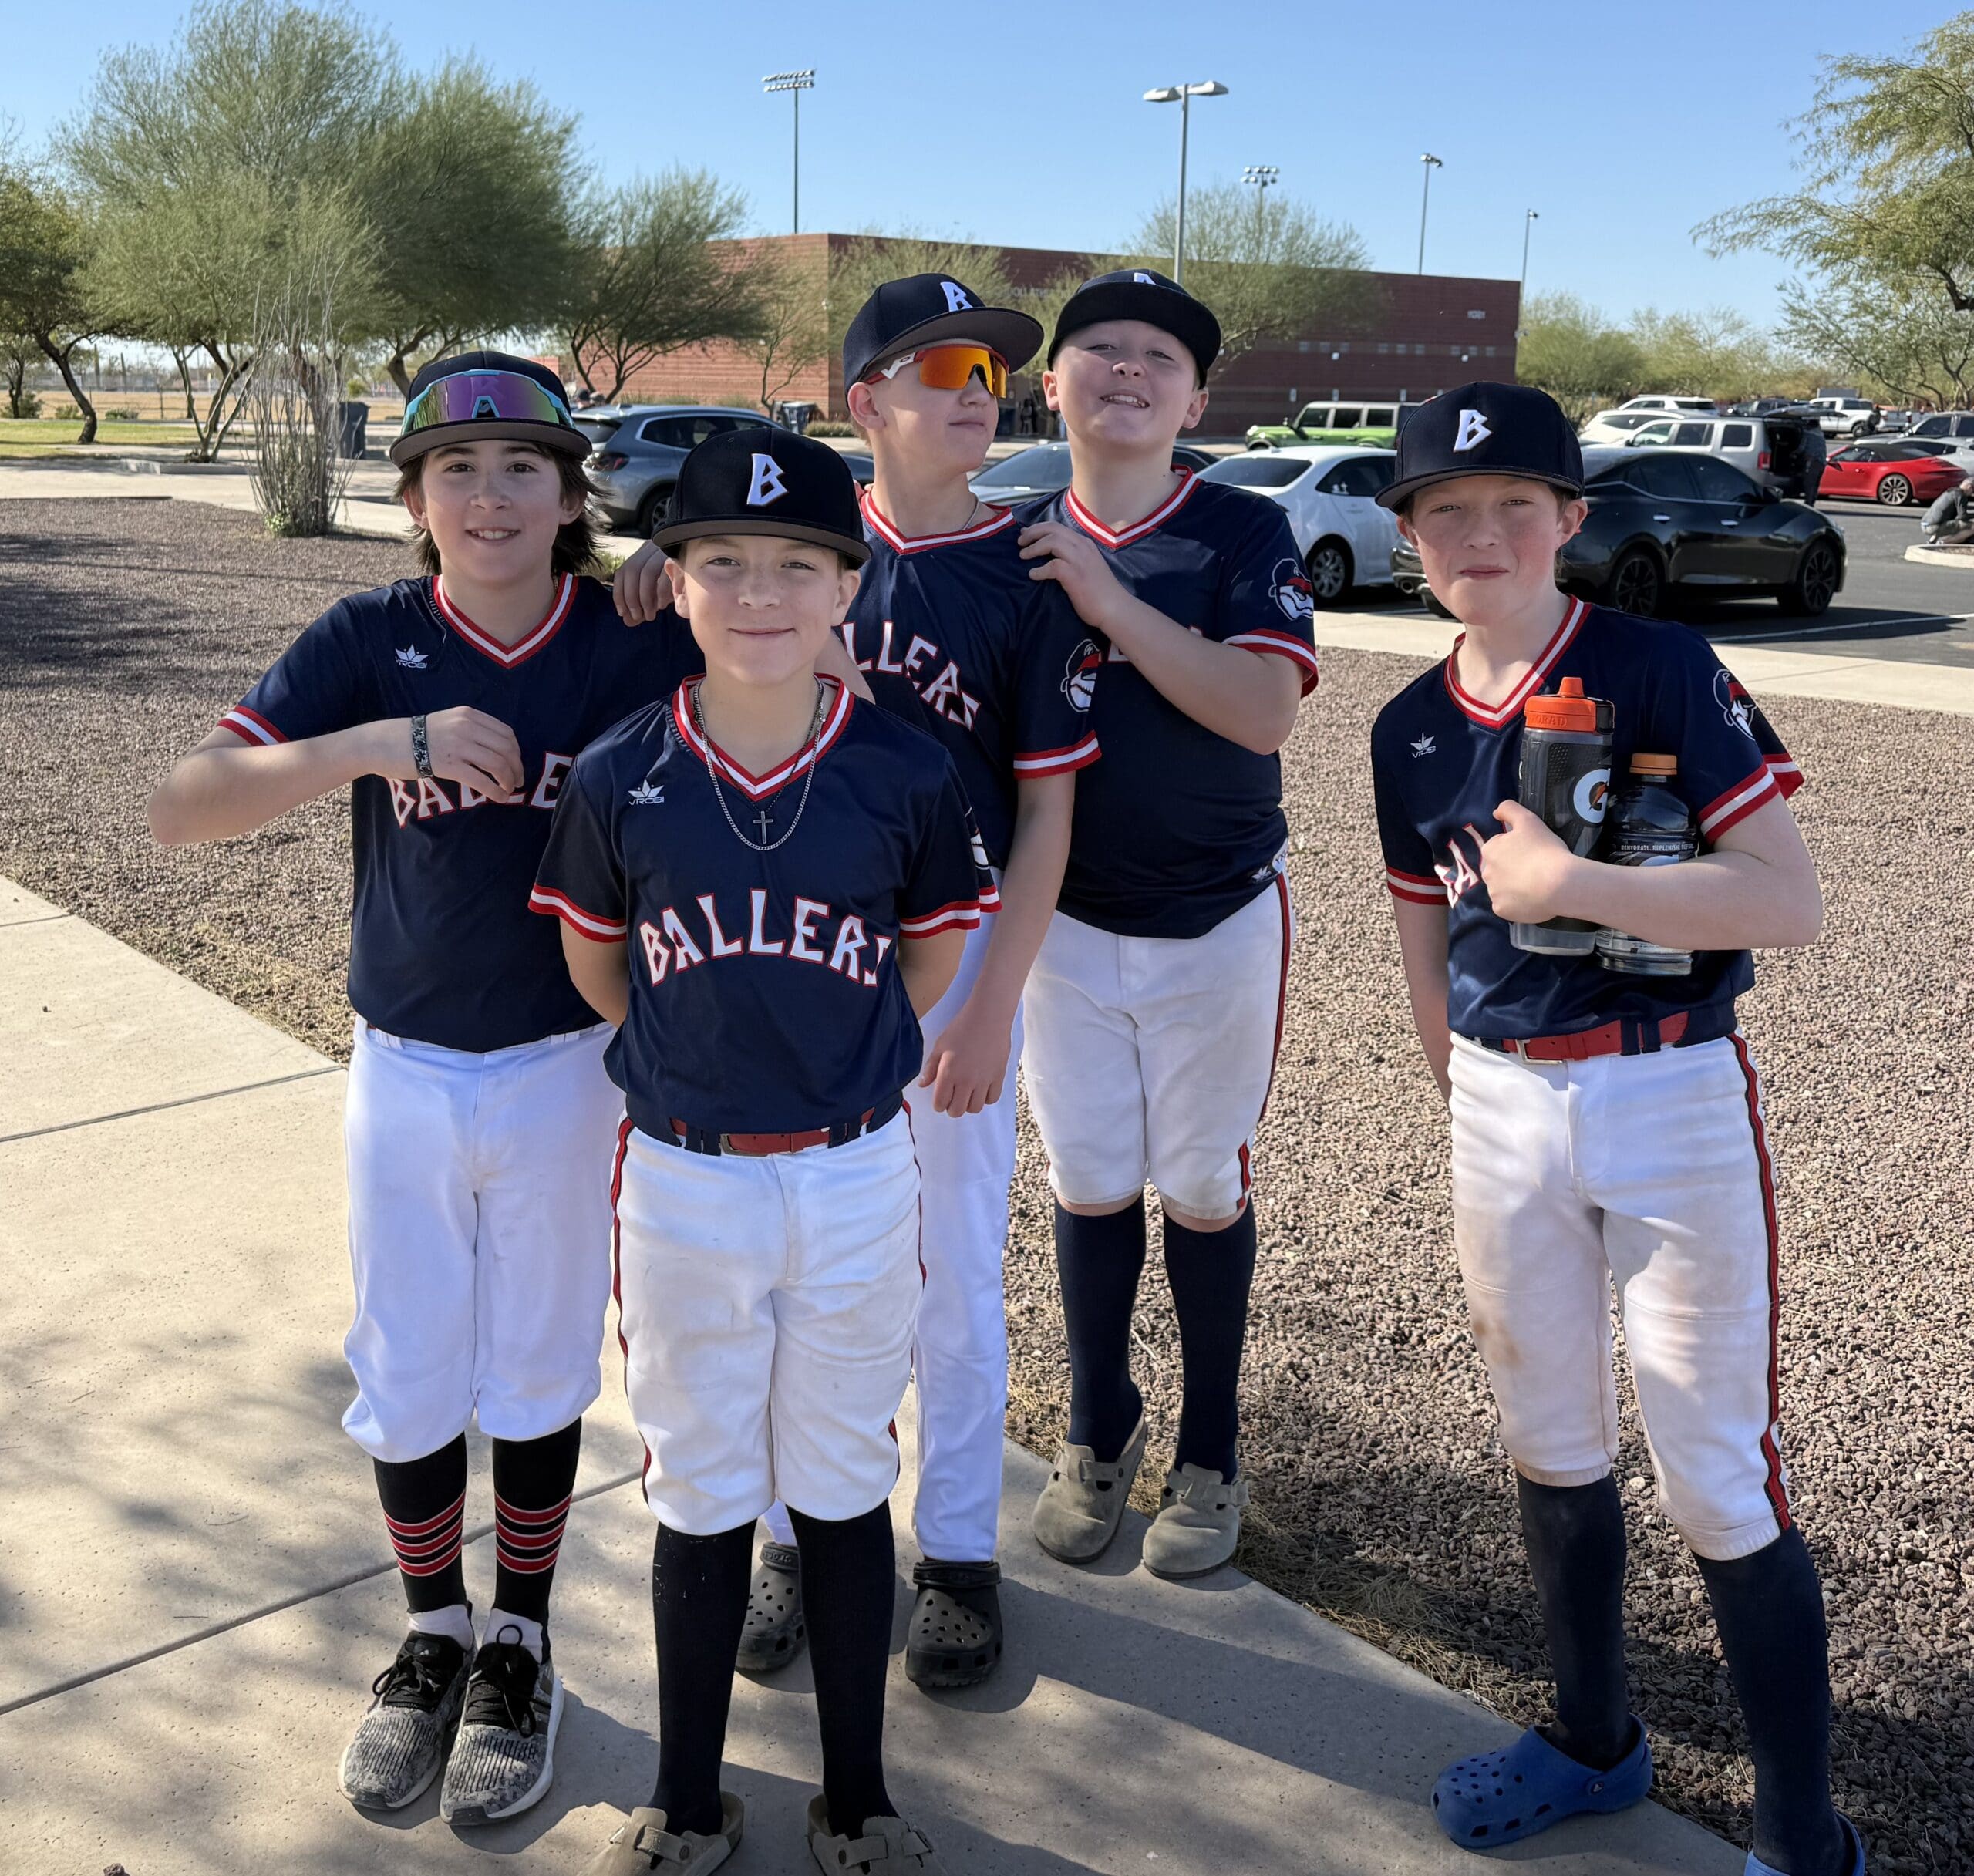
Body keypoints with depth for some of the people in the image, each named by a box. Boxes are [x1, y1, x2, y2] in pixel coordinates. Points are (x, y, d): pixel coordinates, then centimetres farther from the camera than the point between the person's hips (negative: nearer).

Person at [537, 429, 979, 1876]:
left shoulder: (906, 773, -9)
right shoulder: (620, 777, -9)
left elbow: (931, 970, 4)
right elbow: (597, 973, 5)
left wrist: (824, 1057, 6)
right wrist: (716, 1055, 8)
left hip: (857, 1181, 0)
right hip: (682, 1179, 0)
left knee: (843, 1488, 15)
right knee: (701, 1496, 15)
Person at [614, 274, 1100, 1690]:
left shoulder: (1027, 576, -7)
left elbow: (1047, 814, -8)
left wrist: (992, 1008, -13)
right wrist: (670, 565, -10)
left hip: (956, 947, -2)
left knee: (958, 1267, 8)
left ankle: (958, 1550, 27)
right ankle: (798, 1533, 31)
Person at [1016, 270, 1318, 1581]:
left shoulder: (1246, 533, -8)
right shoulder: (1014, 547, 2)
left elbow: (1265, 709, -21)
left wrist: (1112, 602, -26)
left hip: (1217, 920, -2)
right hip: (1068, 919, 3)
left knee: (1204, 1191, 9)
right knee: (1090, 1186, 12)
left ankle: (1211, 1454, 27)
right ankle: (1100, 1432, 31)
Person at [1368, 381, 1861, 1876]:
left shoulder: (1661, 672, -11)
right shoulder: (1413, 731, 4)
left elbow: (1790, 900, -18)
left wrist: (1564, 881, -22)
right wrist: (1477, 1119, 15)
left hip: (1673, 1101, -5)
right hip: (1506, 1110, 5)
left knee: (1717, 1482, 1)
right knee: (1549, 1445, 17)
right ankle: (1595, 1740, 39)